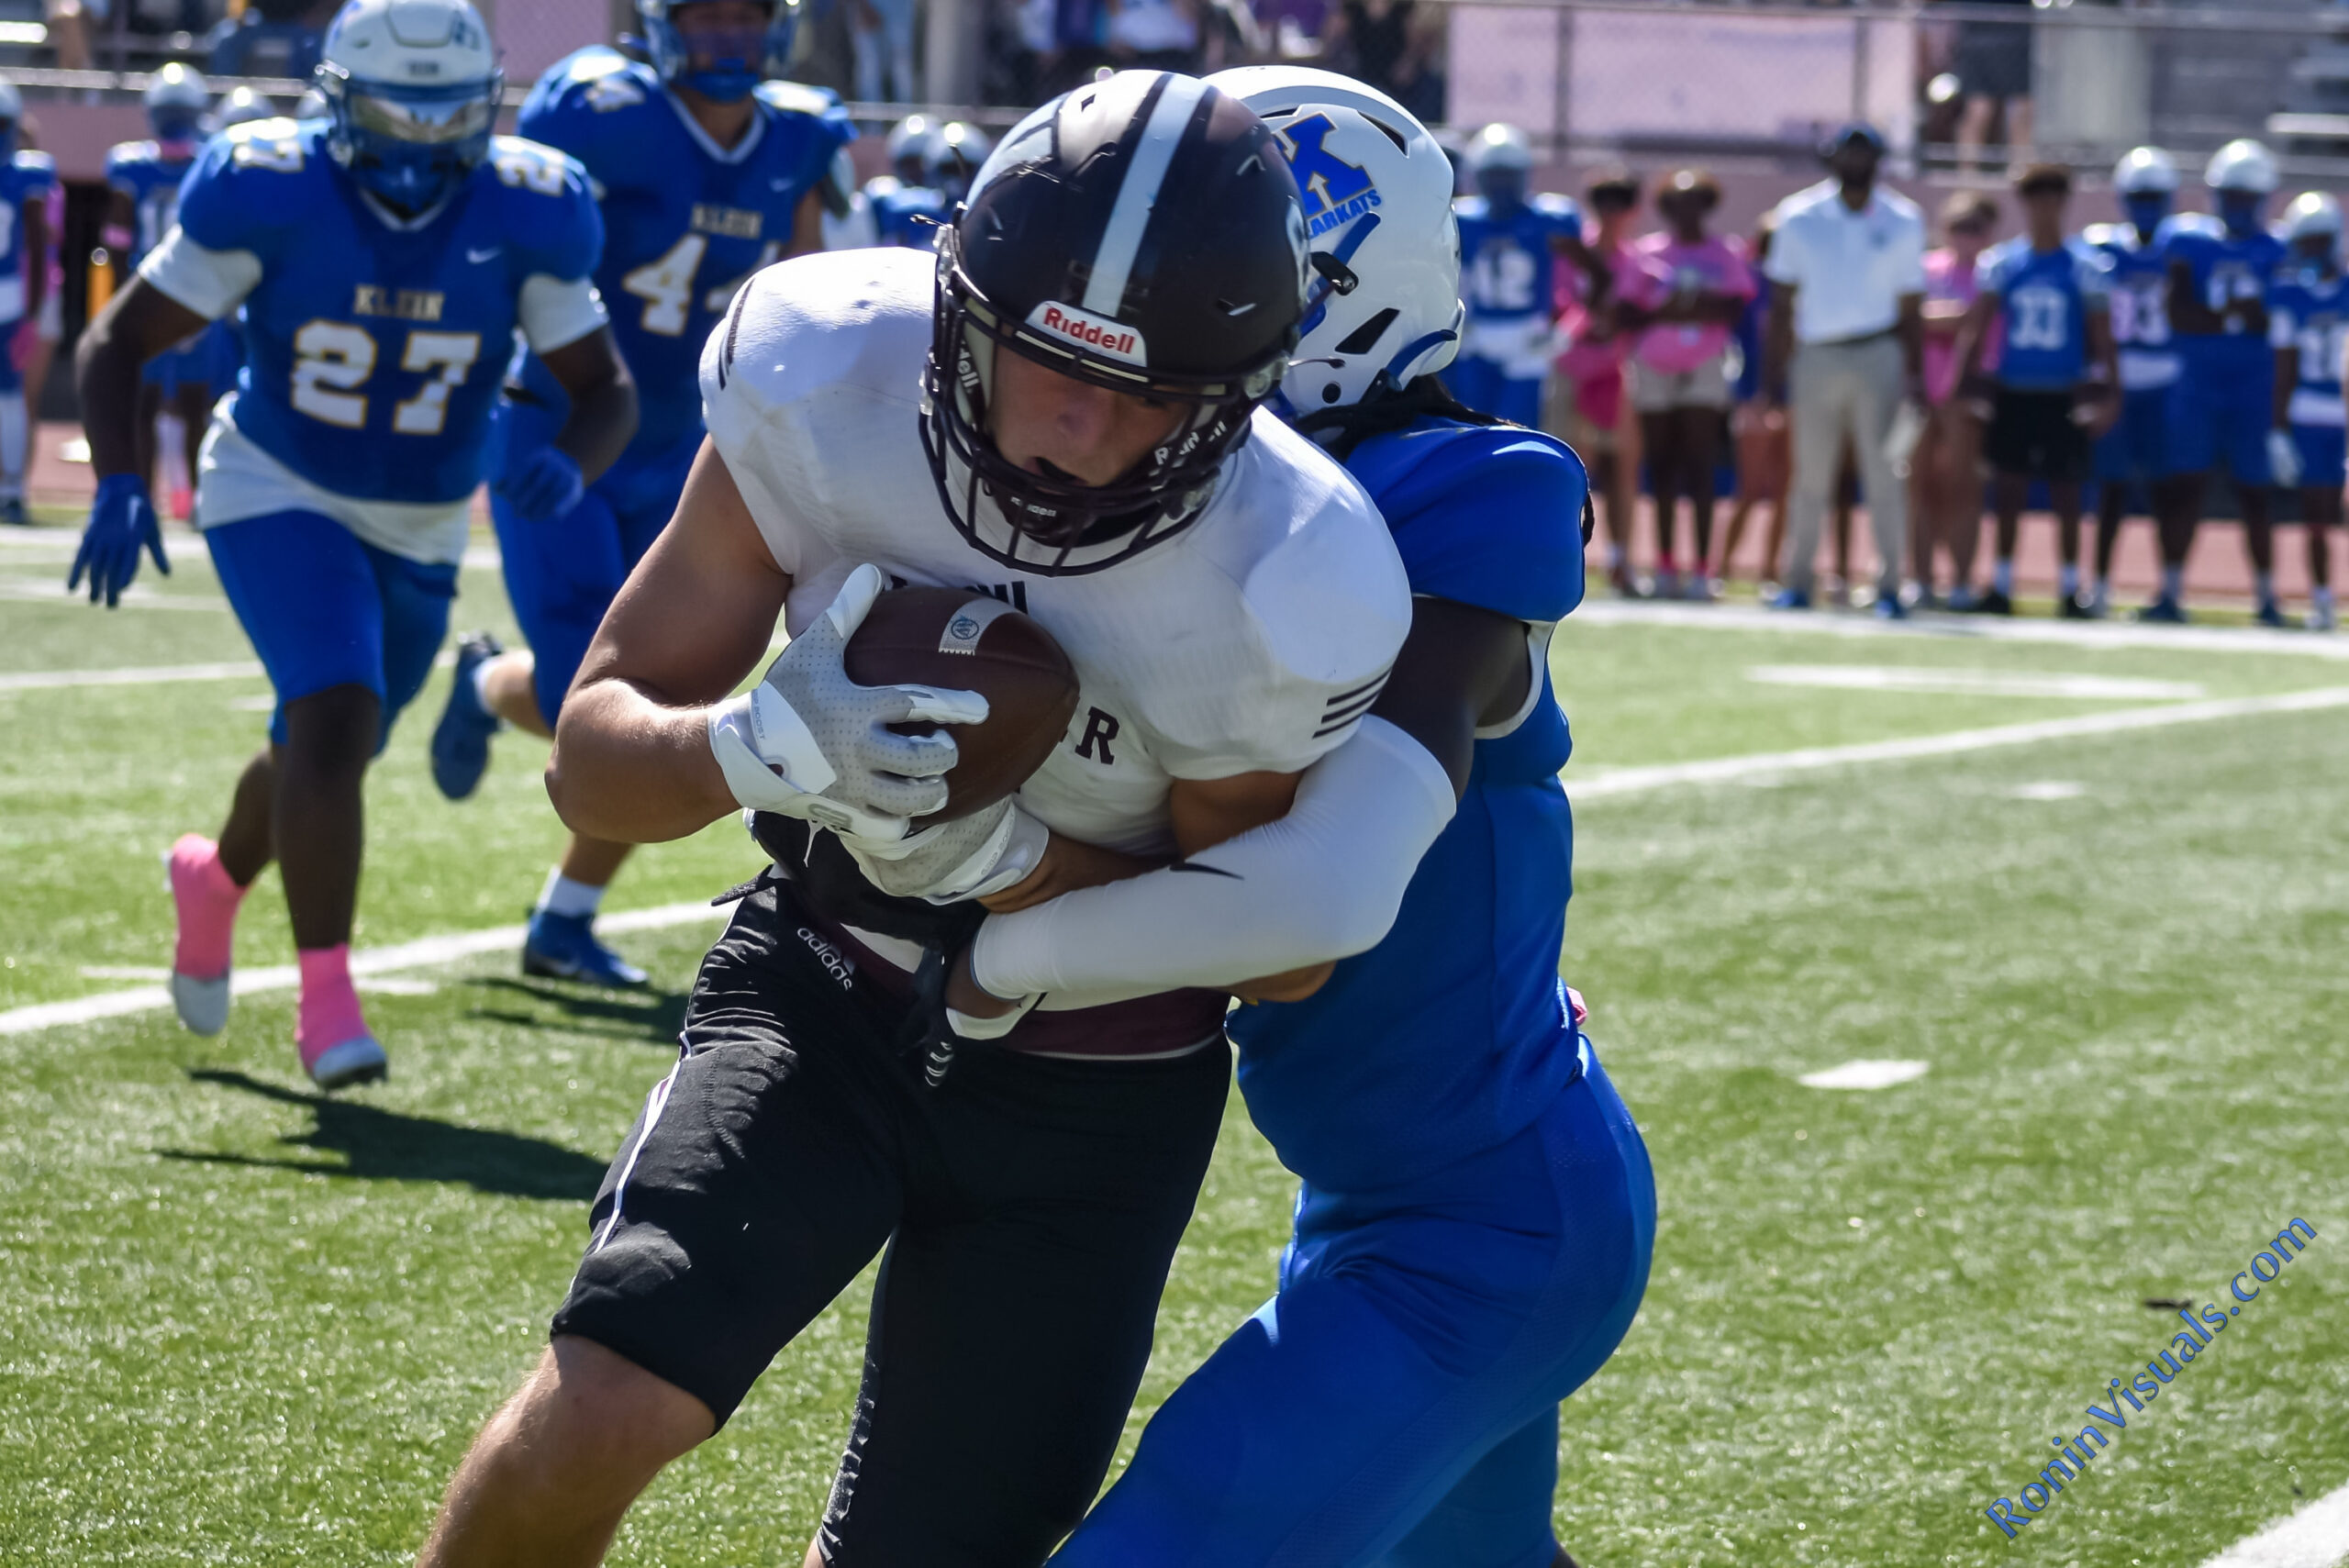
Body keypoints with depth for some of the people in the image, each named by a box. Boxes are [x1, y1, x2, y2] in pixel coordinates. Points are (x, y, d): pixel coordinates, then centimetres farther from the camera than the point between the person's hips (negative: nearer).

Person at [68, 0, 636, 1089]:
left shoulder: (524, 217, -14)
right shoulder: (267, 193, -20)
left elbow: (606, 390, -8)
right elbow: (119, 340, -14)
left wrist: (568, 470, -31)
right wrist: (116, 484, -29)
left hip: (422, 531, 4)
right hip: (278, 499, -4)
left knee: (324, 754, 18)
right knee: (336, 716, -25)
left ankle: (215, 878, 52)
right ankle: (327, 1000, -16)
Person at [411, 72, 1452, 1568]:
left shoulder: (1276, 592, -27)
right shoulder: (827, 387, -22)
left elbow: (1272, 936, -10)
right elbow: (595, 754, -14)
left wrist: (985, 851, -25)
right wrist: (769, 747, -37)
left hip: (1092, 1097, 0)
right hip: (825, 990, 0)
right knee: (603, 1407, -21)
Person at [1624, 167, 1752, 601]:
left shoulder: (1726, 254, 6)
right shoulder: (1647, 252, 8)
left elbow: (1735, 309, -2)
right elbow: (1629, 312, 4)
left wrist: (1697, 306, -18)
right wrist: (1665, 311, -15)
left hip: (1705, 367, -2)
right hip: (1654, 366, 2)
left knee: (1699, 464, -10)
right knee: (1662, 464, 4)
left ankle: (1702, 568, -11)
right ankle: (1665, 564, 12)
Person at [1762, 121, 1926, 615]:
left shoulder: (1901, 222, 7)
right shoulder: (1800, 217, 6)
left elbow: (1910, 309, 9)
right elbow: (1782, 303, 9)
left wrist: (1915, 373, 2)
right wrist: (1772, 370, 3)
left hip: (1877, 354, -1)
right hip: (1816, 357, 1)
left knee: (1883, 473, -5)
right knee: (1810, 477, 5)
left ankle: (1888, 586, -1)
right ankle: (1796, 583, 13)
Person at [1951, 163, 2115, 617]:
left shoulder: (2084, 265, -1)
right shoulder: (1999, 262, 3)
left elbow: (2101, 336, 1)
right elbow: (1975, 328, 4)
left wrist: (2106, 396, -5)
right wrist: (1965, 382, -4)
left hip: (2064, 397, -2)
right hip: (2013, 392, 2)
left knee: (2066, 494, 3)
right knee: (2008, 490, 5)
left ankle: (2070, 591, 11)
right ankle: (2001, 587, 14)